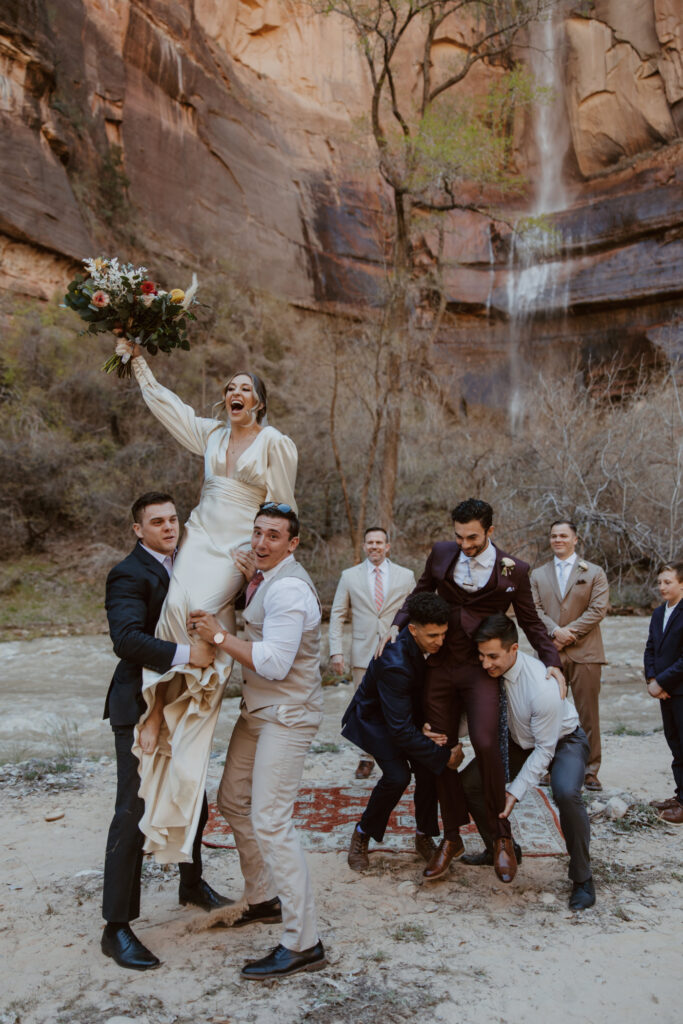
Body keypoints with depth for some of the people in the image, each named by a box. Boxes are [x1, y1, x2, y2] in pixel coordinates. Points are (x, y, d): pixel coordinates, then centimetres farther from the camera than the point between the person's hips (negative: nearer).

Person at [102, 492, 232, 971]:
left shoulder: (187, 566, 10)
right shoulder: (129, 575, -15)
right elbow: (127, 637, -29)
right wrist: (184, 653, -38)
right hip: (141, 710, -8)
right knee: (133, 814, -3)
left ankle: (192, 884, 42)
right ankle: (117, 927, 9)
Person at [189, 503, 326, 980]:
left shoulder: (288, 588, -21)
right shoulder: (262, 578, 10)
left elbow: (275, 664, -26)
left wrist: (220, 636, -22)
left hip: (287, 716, -10)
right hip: (258, 709, 10)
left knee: (270, 821, -11)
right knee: (234, 801, 19)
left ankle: (303, 944, -2)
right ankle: (264, 899, 35)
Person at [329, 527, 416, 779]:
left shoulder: (406, 576, 6)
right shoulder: (349, 576, 6)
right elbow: (337, 615, 6)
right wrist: (336, 651, -3)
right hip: (363, 653, 1)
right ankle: (367, 757, 21)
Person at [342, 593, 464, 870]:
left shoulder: (433, 646, -18)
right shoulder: (394, 663, -39)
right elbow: (401, 730, -34)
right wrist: (444, 756, -30)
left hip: (410, 710, 6)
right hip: (376, 718, -6)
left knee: (428, 770, -12)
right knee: (397, 776, -22)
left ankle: (424, 836, 12)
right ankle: (362, 835, 4)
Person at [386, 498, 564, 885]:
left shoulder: (513, 569, -3)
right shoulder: (442, 553, 4)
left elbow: (531, 622, 6)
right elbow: (421, 594, 17)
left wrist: (552, 661, -5)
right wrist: (398, 624, 3)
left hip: (480, 668, -3)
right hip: (441, 666, 3)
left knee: (486, 744, -18)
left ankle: (502, 837, 3)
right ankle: (451, 838, 23)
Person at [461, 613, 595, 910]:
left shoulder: (542, 687, -37)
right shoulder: (489, 670, -21)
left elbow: (545, 749, -25)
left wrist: (516, 790, -25)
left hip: (562, 741, -6)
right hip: (519, 741, 6)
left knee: (566, 794, -34)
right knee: (469, 782, -7)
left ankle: (582, 879, -10)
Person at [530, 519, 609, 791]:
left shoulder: (594, 573, 7)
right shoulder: (538, 575, 14)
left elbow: (599, 609, -4)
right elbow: (534, 609, 3)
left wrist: (569, 632, -13)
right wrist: (555, 631, -15)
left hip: (584, 652, -2)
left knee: (588, 714, 1)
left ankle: (590, 771, 10)